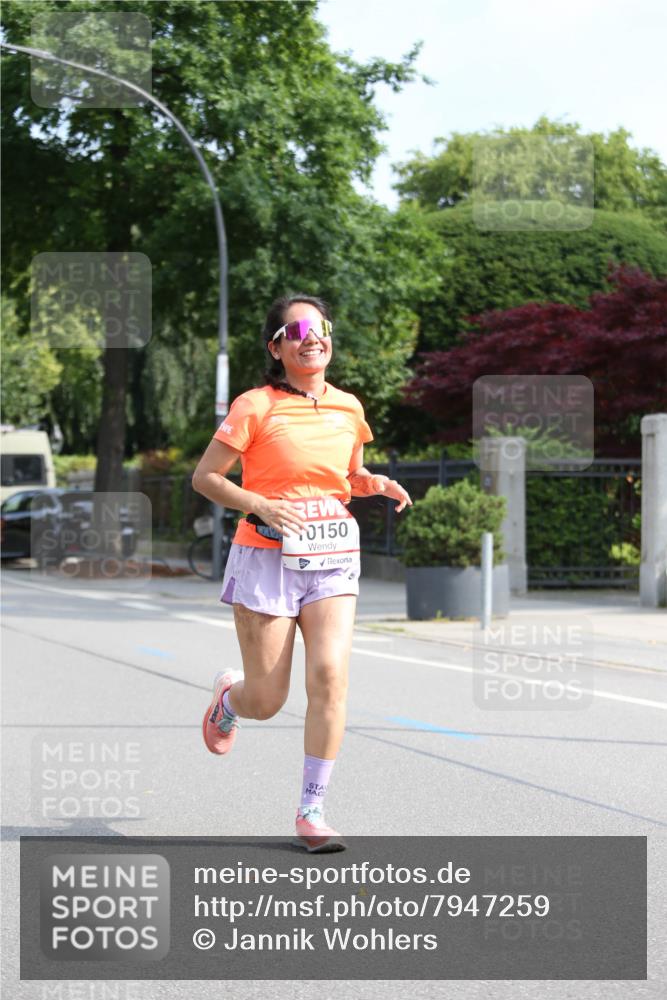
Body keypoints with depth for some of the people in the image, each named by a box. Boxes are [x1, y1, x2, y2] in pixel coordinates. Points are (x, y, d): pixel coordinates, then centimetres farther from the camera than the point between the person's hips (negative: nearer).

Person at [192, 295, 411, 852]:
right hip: (267, 557, -3)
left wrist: (377, 485, 2)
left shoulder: (348, 408, 9)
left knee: (330, 675, -16)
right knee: (267, 701, 0)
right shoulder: (256, 407, -5)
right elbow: (204, 477, -4)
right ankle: (228, 696, 40)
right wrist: (263, 506, -19)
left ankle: (312, 812, -5)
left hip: (332, 560, 3)